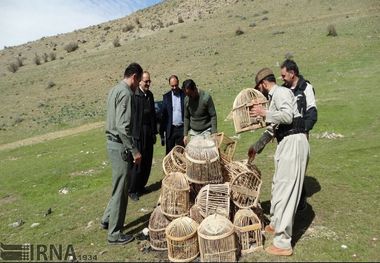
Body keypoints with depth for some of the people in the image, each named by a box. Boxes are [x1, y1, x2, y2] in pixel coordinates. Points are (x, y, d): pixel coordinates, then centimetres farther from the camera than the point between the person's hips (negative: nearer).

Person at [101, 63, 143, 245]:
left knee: (120, 187, 22)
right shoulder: (125, 93, -17)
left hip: (113, 143, 10)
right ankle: (115, 234, 15)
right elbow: (123, 126, -25)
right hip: (121, 146, -10)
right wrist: (134, 150, -19)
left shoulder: (114, 90, 13)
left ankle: (107, 219, 35)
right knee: (120, 190, 2)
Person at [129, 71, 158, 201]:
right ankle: (132, 190, 13)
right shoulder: (133, 95, -11)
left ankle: (141, 186, 27)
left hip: (148, 133, 7)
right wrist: (132, 134, -16)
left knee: (147, 162, 11)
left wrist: (154, 132, 15)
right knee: (136, 162, -1)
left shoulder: (150, 95, 11)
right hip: (137, 133, -7)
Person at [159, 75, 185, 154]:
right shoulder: (166, 96, 4)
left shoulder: (185, 95, 0)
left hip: (182, 129, -1)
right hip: (170, 129, 1)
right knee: (169, 153, 7)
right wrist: (162, 131, 0)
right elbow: (163, 115, 4)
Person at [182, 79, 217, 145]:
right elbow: (186, 118, 9)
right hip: (192, 132, 4)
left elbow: (213, 116, -10)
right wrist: (185, 135, 7)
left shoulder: (206, 97, -13)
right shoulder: (187, 99, 0)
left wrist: (213, 133, -15)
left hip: (206, 132, -3)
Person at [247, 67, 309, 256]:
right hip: (285, 143, 10)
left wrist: (264, 113, -15)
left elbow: (288, 116, -25)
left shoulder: (281, 92, -8)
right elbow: (272, 129, 25)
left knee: (285, 191, -8)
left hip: (293, 143, -10)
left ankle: (283, 243, 0)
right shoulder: (274, 97, 21)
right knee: (278, 186, 20)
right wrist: (257, 147, 27)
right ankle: (275, 224, 38)